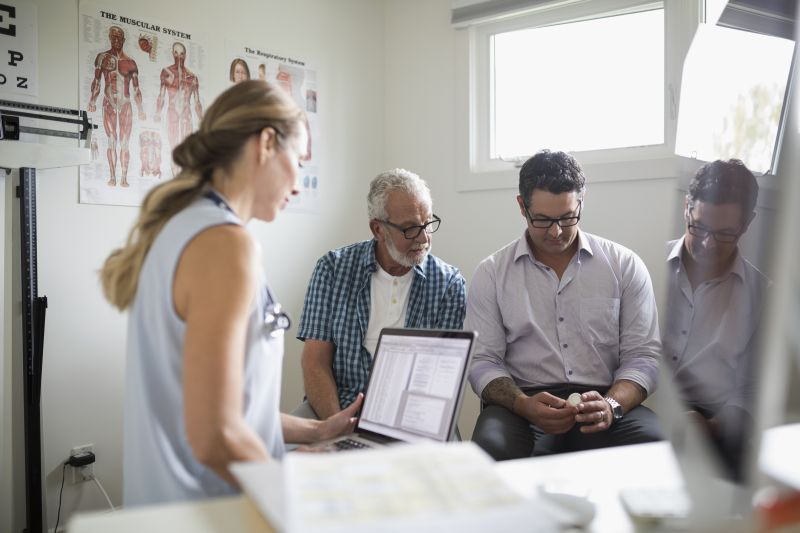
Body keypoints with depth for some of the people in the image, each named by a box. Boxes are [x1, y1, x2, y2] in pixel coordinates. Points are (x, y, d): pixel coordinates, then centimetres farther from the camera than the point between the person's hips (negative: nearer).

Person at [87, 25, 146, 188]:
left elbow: (136, 89, 10)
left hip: (126, 105, 0)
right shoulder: (102, 57, 8)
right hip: (109, 104, 0)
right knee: (111, 141, -2)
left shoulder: (130, 62, 8)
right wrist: (92, 101, -3)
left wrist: (140, 110, 7)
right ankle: (112, 177, -1)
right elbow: (96, 81, 7)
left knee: (124, 142, -2)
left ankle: (124, 177, -1)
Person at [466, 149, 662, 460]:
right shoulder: (492, 273, 8)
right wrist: (524, 405, -17)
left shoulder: (625, 266, 9)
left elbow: (642, 354, 5)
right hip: (523, 403, 0)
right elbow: (483, 362, 4)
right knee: (491, 446, -34)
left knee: (653, 441, -32)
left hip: (601, 401, 1)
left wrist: (612, 405, -16)